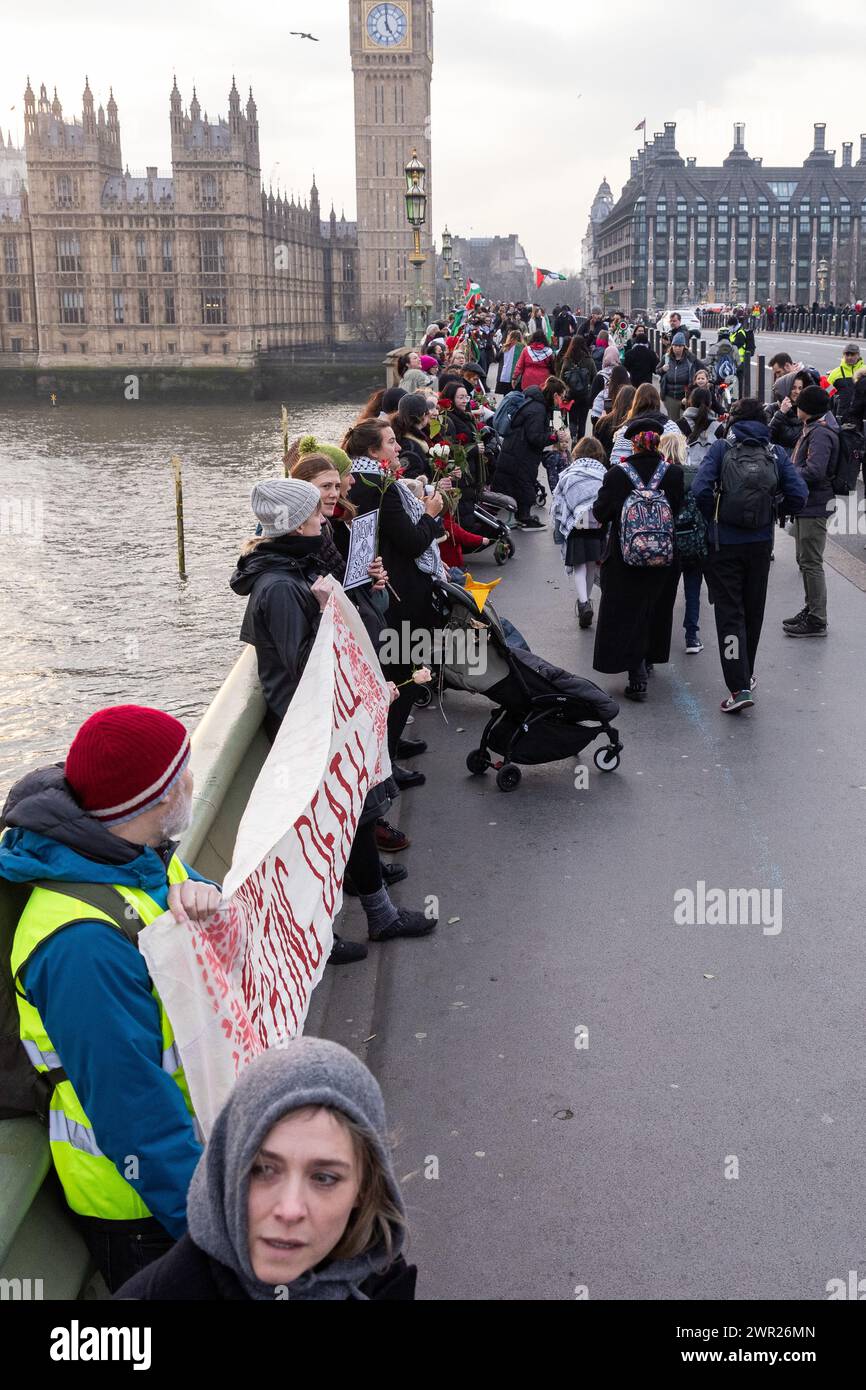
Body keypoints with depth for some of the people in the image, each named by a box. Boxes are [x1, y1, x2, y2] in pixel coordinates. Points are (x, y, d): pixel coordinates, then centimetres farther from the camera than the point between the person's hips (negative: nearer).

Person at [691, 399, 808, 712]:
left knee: (729, 612, -1)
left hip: (724, 543, -3)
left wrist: (713, 518, -2)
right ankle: (746, 676, 33)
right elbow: (799, 495, -6)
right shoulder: (776, 453, 2)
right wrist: (774, 513, 11)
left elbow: (700, 489, -17)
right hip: (761, 543, 3)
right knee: (753, 611, 18)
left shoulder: (721, 448, -5)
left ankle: (739, 687, -10)